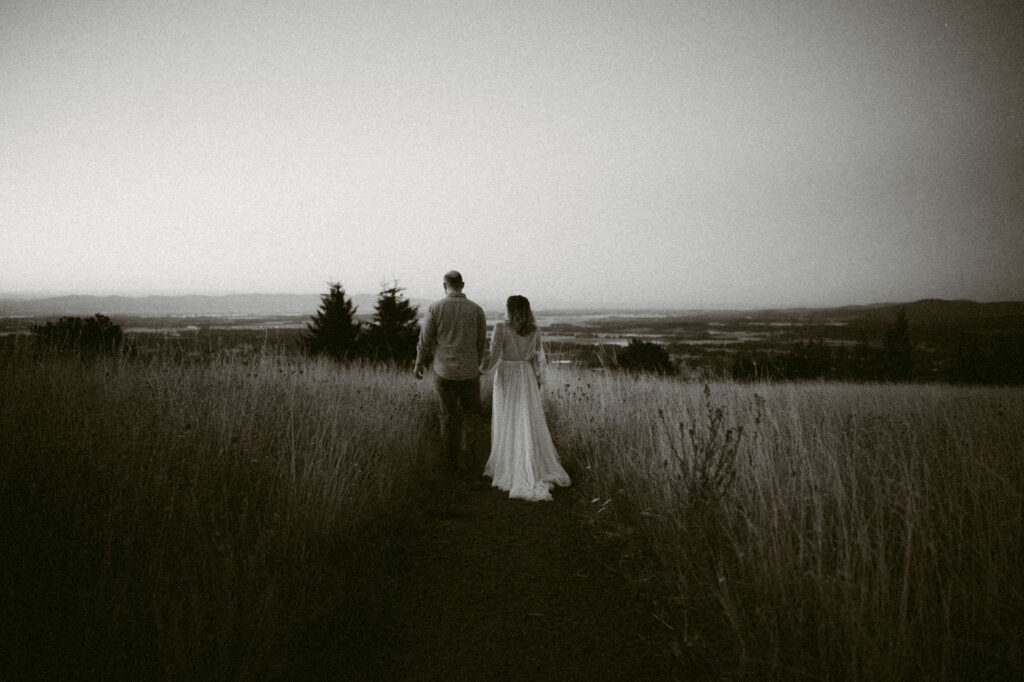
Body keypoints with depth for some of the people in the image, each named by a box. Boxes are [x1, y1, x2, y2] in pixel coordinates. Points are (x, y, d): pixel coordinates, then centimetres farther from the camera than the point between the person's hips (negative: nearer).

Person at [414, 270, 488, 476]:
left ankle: (452, 465, 19)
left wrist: (419, 364, 16)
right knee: (471, 416, 18)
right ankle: (468, 457, 2)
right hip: (469, 373, 0)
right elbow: (481, 344, 4)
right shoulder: (476, 310, -4)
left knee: (449, 418, 13)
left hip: (444, 373, 0)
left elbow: (425, 341, -2)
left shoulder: (435, 309, -7)